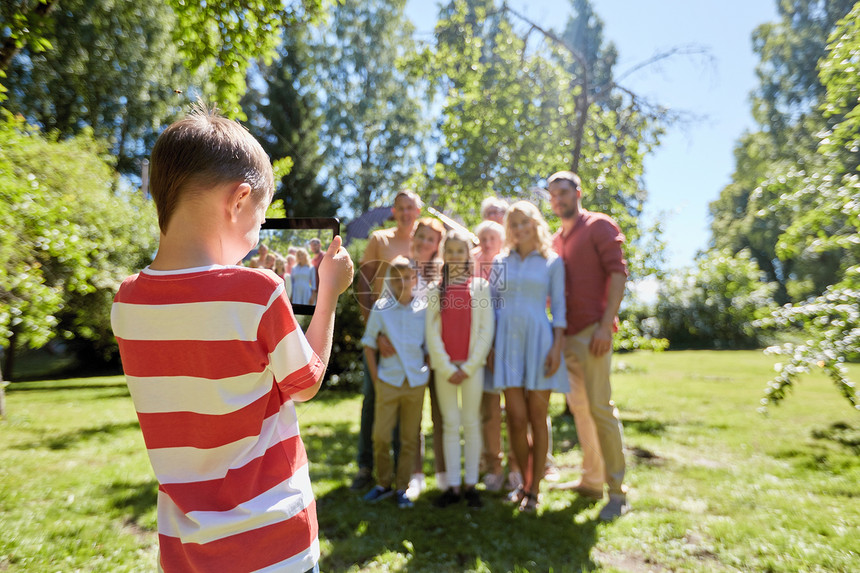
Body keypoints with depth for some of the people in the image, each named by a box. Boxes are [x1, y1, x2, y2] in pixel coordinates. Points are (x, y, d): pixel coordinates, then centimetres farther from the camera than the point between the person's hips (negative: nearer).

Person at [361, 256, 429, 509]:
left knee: (410, 438, 8)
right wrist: (375, 377, 0)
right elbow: (368, 343, 3)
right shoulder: (380, 307, -3)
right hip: (388, 381, 0)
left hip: (416, 382, 1)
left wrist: (428, 369, -1)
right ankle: (383, 484, 24)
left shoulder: (424, 309, -1)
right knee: (381, 436, 3)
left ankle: (401, 488, 23)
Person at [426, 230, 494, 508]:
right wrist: (447, 368, -7)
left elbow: (486, 329, -2)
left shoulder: (480, 286, 3)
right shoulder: (435, 290, 7)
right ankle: (453, 486, 12)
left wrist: (469, 367, -9)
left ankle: (471, 484, 13)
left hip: (472, 365, -1)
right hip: (444, 366, 1)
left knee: (471, 423, 4)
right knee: (450, 424, 5)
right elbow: (432, 332, 2)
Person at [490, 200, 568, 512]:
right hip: (507, 339, 2)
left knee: (537, 418, 2)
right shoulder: (501, 261, 12)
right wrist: (490, 346, 4)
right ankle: (524, 483, 19)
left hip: (538, 339, -2)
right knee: (516, 419, 0)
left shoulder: (552, 262, 6)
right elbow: (493, 304, 11)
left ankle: (534, 489, 15)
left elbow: (559, 307, 2)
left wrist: (557, 347, -8)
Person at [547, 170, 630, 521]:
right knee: (579, 407, 13)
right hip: (566, 334, 7)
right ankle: (592, 480, 26)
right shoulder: (555, 240, 19)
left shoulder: (599, 226, -1)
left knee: (599, 406, -7)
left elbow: (618, 273, -10)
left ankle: (617, 493, 5)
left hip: (592, 331, -7)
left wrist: (605, 325, -18)